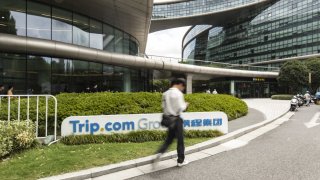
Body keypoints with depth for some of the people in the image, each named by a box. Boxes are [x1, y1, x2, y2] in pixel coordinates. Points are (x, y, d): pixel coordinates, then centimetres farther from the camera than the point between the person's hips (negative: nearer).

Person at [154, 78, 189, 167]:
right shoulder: (178, 93, -14)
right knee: (180, 140, 9)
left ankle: (159, 153, -3)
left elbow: (164, 106, 9)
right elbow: (180, 108, -17)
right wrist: (185, 105, 2)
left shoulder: (165, 93, 7)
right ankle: (181, 161, 22)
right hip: (176, 119, -6)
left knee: (169, 139, 18)